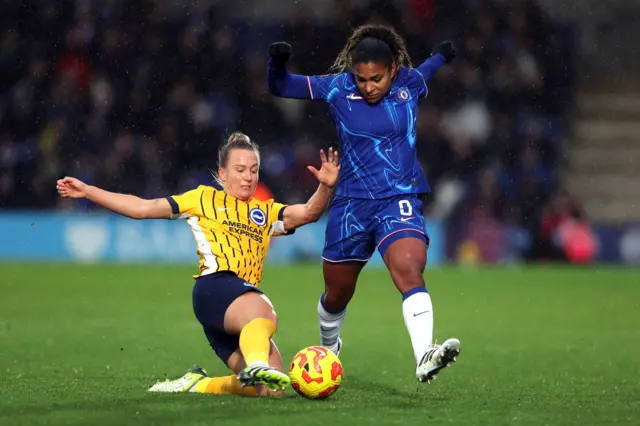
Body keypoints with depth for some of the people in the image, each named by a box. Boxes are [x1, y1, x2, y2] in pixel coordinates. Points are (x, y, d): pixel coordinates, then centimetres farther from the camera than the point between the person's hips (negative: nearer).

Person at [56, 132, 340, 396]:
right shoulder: (205, 199, 21)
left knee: (270, 388, -14)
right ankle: (256, 363, -67)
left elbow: (307, 213, 14)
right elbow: (142, 208, 21)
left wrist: (326, 187, -7)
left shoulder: (266, 212, 30)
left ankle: (198, 385, 4)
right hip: (215, 285, -5)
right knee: (264, 313, -39)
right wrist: (86, 191, 17)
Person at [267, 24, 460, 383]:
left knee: (409, 271, -27)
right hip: (352, 202, 1)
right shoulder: (336, 88, -5)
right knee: (337, 293, 14)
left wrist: (442, 55, 39)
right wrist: (278, 63, -21)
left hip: (400, 199, -1)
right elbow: (280, 87, -1)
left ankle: (425, 358, -43)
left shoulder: (411, 82, 0)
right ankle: (328, 346, 46)